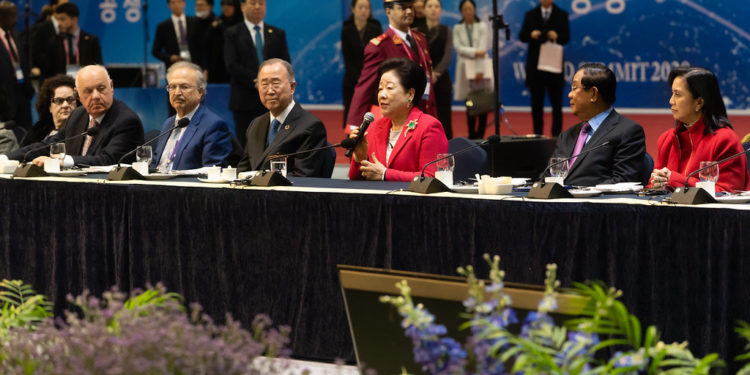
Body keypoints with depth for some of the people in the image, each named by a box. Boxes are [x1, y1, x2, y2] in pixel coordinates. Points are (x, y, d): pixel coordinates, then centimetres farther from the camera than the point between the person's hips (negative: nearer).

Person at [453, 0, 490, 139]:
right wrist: (475, 52, -16)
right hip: (465, 69, 1)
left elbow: (482, 49, -4)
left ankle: (480, 134, -1)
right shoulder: (457, 28, 9)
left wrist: (479, 70, -12)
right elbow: (458, 48, -4)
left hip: (480, 67, -1)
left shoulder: (482, 26, 5)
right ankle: (472, 135, 4)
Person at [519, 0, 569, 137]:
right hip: (535, 65, 1)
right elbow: (522, 36, 2)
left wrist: (557, 37, -21)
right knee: (536, 104, 4)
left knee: (556, 104, 0)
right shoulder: (530, 15, 9)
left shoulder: (562, 15, 6)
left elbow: (566, 38, 0)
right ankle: (537, 135, 10)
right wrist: (531, 35, -20)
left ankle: (556, 135, 4)